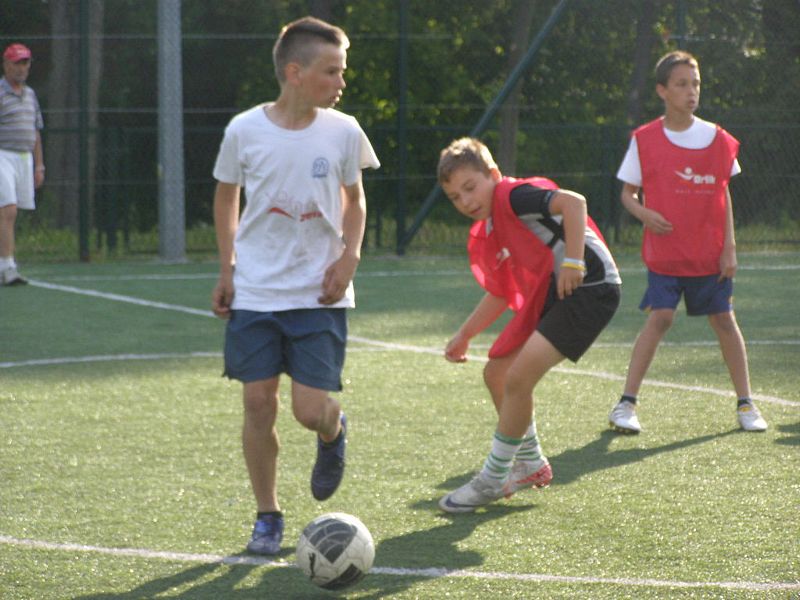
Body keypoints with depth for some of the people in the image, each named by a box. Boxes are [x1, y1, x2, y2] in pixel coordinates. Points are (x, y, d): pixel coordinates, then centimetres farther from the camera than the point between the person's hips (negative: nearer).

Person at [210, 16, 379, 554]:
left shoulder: (343, 132, -4)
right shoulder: (244, 130, -6)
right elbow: (226, 196, 11)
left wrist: (349, 256, -2)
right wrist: (227, 269, 6)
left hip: (319, 293, 0)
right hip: (255, 292, 0)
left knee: (311, 409, -8)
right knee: (259, 402, -2)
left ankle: (333, 434, 29)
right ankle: (267, 516, 14)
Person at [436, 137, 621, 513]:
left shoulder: (513, 196, -13)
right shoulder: (481, 239, 15)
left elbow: (573, 202, -27)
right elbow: (500, 295, 26)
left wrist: (573, 261, -31)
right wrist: (465, 335, 23)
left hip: (589, 286, -10)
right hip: (543, 298, 10)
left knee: (518, 378, -18)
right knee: (496, 373, 16)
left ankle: (492, 481, -5)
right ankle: (531, 465, 35)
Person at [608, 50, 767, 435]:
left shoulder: (717, 139, 2)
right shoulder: (644, 140, -2)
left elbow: (723, 196, 8)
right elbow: (627, 192, 6)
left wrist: (729, 248, 2)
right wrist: (643, 213, -16)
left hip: (711, 254, 2)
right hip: (664, 252, -2)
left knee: (724, 319, 3)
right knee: (660, 317, -13)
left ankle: (745, 403, 15)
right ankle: (626, 405, -7)